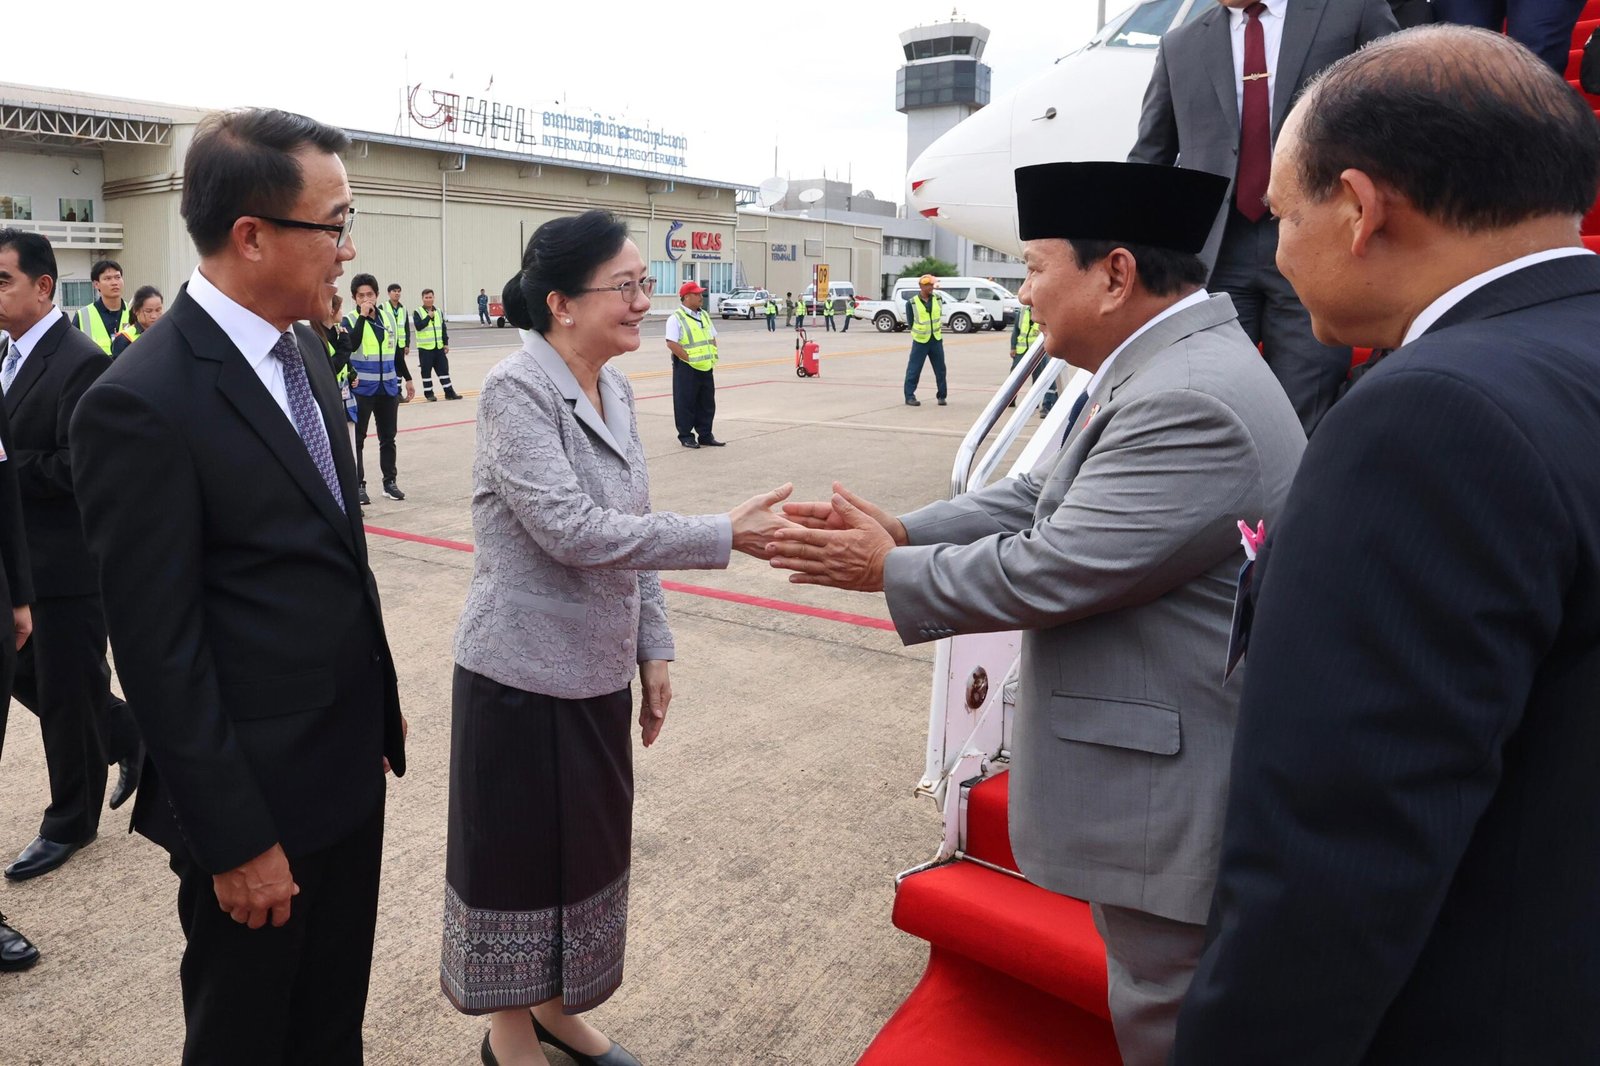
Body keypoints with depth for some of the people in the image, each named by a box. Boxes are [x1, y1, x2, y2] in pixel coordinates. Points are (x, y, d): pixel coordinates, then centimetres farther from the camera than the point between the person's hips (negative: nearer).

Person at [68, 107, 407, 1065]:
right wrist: (234, 841, -15)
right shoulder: (142, 403, -21)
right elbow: (159, 650, -19)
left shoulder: (305, 352, 5)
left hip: (351, 768, 7)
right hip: (258, 803, -7)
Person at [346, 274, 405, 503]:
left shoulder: (388, 318, 7)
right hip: (361, 390, -4)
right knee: (357, 439, 2)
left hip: (388, 389, 5)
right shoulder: (350, 320, -7)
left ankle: (390, 482, 23)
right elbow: (351, 346, -25)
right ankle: (358, 485, 9)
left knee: (388, 438, 13)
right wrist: (363, 316, -24)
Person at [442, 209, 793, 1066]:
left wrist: (653, 649, 10)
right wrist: (723, 536, -28)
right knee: (519, 851, 9)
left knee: (588, 842, 18)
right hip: (524, 675, -7)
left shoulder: (615, 389, 5)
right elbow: (571, 531, -27)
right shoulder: (515, 391, -18)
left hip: (599, 672, 7)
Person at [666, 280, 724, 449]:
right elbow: (672, 343, -17)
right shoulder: (676, 318, -9)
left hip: (706, 367, 7)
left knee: (707, 403, 10)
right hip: (686, 368, -7)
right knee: (686, 403, 0)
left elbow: (712, 339, 20)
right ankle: (686, 436, 9)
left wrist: (713, 357, 6)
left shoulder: (705, 316, 15)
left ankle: (705, 435, 19)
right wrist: (690, 359, -18)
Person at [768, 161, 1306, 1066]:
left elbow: (1047, 572, -26)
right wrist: (901, 528, 0)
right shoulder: (1164, 362, 6)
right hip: (1157, 769, 10)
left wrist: (886, 570, -11)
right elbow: (1041, 500, 10)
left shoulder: (1192, 404, -27)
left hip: (1176, 803, -10)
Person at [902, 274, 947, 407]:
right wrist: (919, 333, -2)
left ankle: (942, 396, 17)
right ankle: (909, 396, 4)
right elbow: (910, 321, -2)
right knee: (914, 369, -3)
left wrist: (939, 330, 11)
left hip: (936, 339, 4)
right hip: (920, 341, -4)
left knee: (940, 369, 7)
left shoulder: (937, 298, 4)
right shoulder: (912, 302, -8)